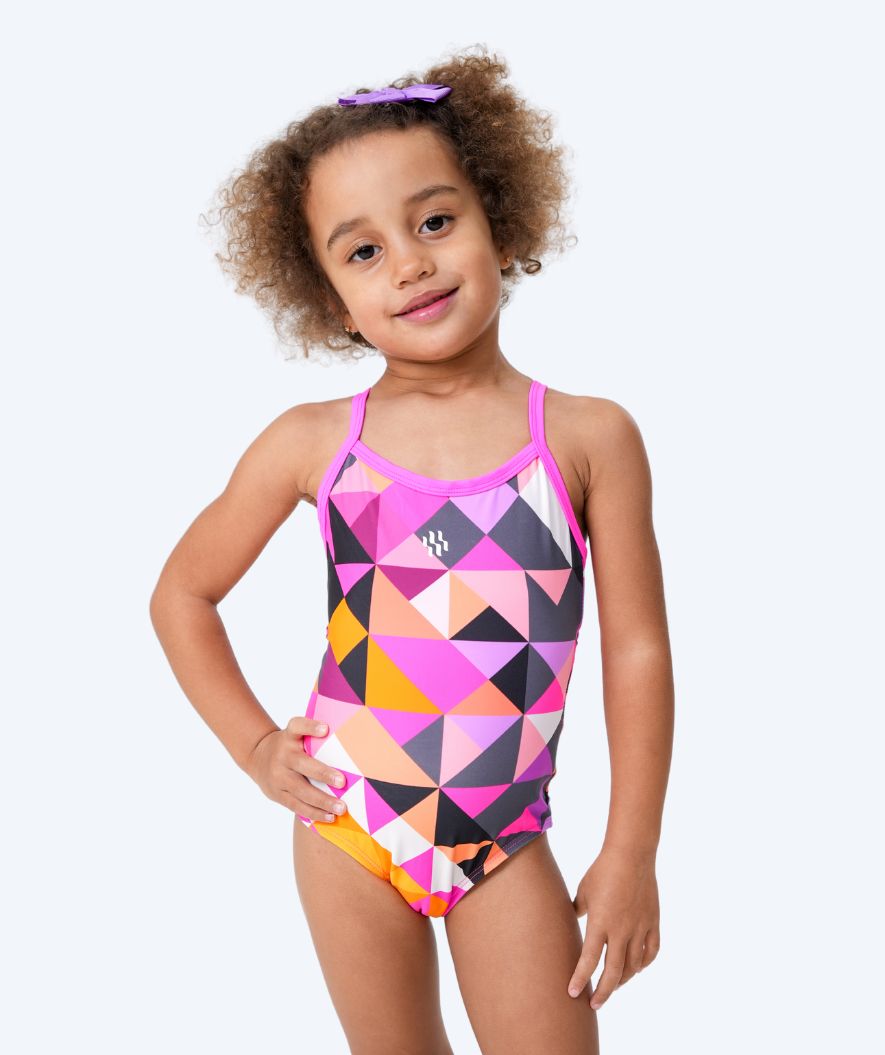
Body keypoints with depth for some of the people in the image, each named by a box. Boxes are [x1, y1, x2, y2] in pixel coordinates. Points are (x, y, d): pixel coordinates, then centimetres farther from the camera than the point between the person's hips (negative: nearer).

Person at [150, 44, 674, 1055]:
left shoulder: (590, 436, -9)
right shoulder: (311, 443, -5)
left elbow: (637, 651, -5)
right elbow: (182, 593, 9)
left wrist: (630, 853, -4)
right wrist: (253, 743, 2)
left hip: (503, 846, -1)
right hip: (348, 825, 2)